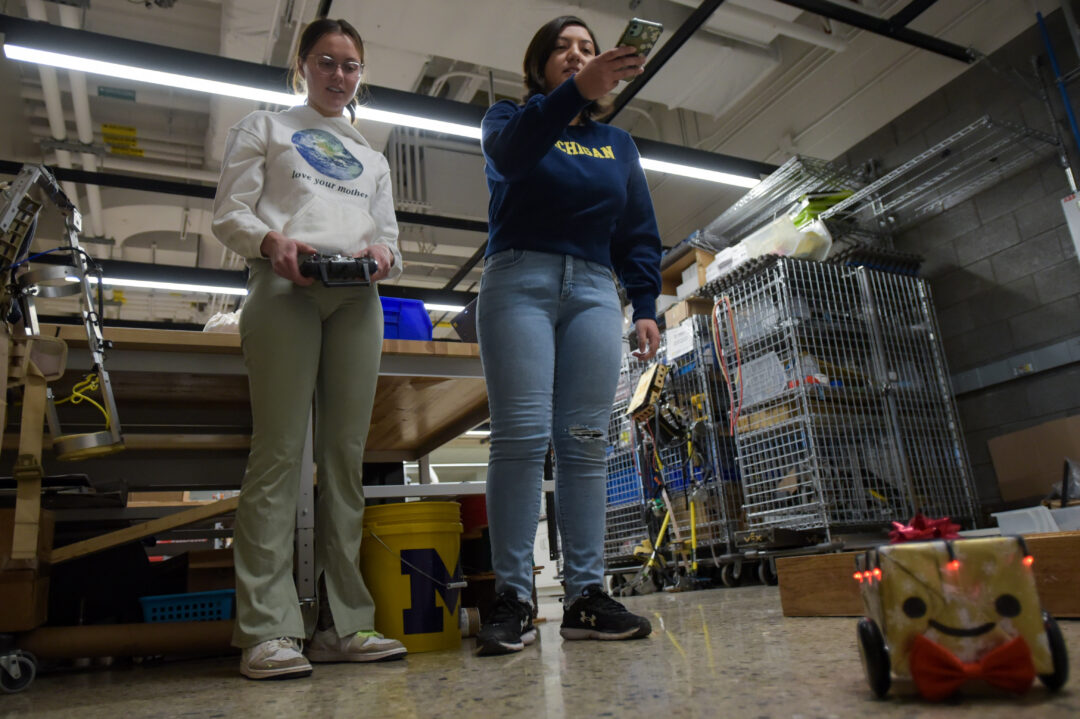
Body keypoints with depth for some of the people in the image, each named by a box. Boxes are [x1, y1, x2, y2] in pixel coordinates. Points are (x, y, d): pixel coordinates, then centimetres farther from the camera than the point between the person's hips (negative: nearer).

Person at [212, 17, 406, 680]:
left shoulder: (373, 159, 30)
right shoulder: (265, 128, 20)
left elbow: (390, 239, 23)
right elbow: (228, 214, 8)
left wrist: (385, 254, -2)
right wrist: (271, 240, -14)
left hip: (358, 299, 4)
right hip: (285, 287, -3)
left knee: (346, 454, -3)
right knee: (280, 450, -13)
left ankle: (343, 624, 1)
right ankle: (268, 630, -11)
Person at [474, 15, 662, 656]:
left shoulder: (618, 143, 23)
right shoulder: (511, 119, 13)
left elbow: (640, 232, 18)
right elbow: (512, 148, -14)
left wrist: (647, 307, 5)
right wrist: (577, 91, -30)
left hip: (594, 291, 3)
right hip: (521, 280, -3)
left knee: (586, 441, -4)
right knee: (522, 435, -13)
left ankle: (587, 595, -2)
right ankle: (513, 598, -10)